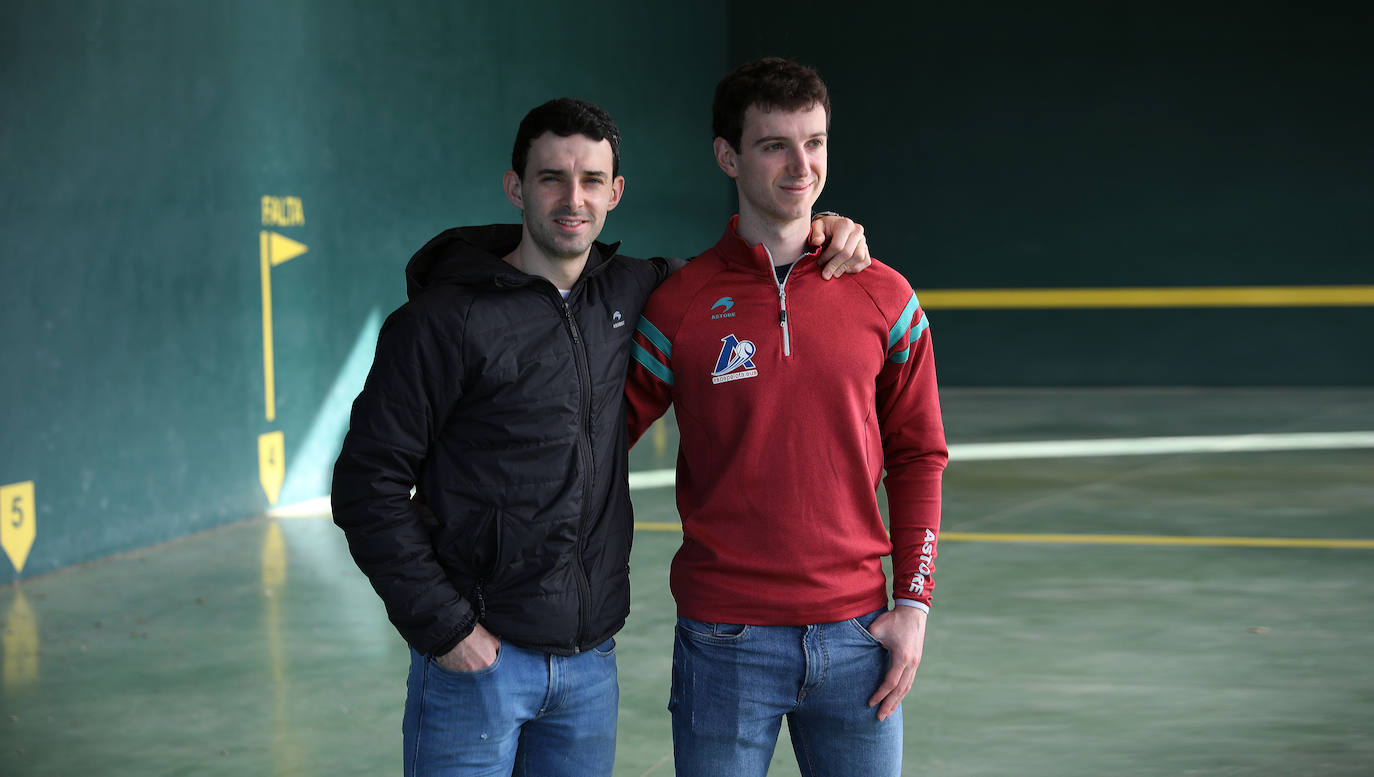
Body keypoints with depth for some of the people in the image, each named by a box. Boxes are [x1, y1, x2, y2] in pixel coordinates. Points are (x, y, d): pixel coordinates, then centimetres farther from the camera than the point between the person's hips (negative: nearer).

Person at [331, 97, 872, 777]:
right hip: (477, 658, -5)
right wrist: (443, 626, -14)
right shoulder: (446, 320, -9)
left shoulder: (626, 293, 6)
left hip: (591, 662, 5)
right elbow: (369, 484, -10)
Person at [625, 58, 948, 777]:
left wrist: (912, 603, 2)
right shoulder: (680, 306, -3)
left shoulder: (884, 298, 3)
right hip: (725, 641, -2)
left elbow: (917, 455, 8)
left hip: (857, 635, 2)